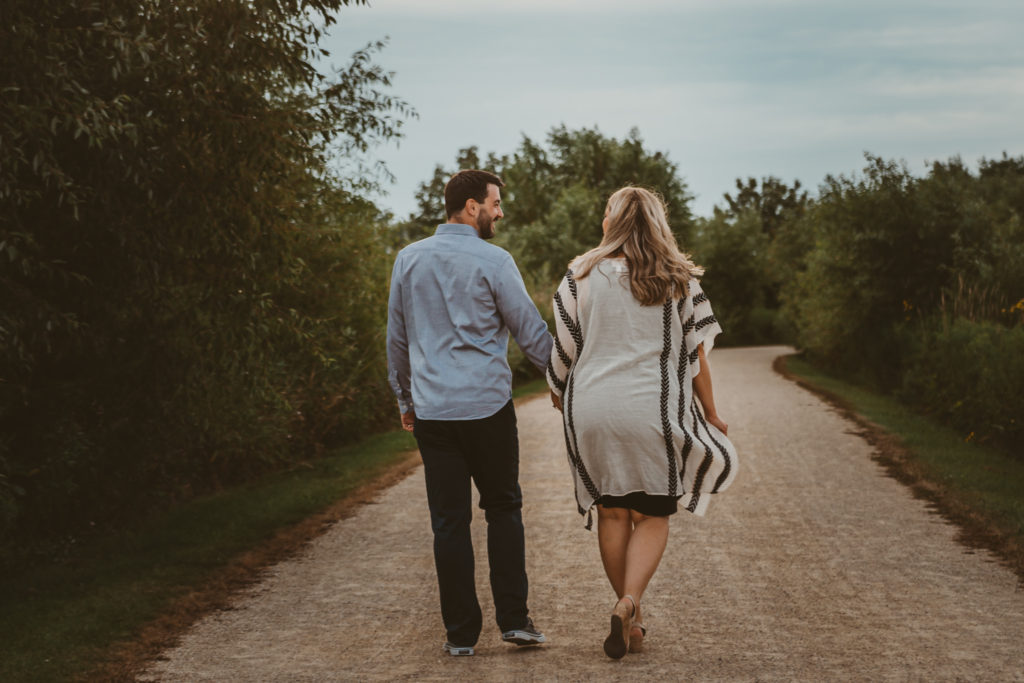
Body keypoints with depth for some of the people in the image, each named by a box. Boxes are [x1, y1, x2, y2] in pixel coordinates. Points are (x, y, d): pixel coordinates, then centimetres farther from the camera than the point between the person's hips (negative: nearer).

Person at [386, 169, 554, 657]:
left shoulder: (409, 259, 6)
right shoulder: (493, 261, -7)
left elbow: (397, 338, 14)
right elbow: (531, 332, -3)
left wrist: (405, 398, 24)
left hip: (432, 410, 3)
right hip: (488, 405, -3)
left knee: (449, 521, 6)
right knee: (503, 508, 13)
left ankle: (461, 633, 8)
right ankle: (514, 618, 8)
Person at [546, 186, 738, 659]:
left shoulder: (582, 276, 3)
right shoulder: (678, 279, 3)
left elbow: (562, 347, 5)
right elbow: (696, 353, 3)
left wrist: (558, 391, 24)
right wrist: (710, 413, 13)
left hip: (592, 409, 1)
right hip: (654, 411, -1)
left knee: (612, 513, 12)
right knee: (651, 514, 7)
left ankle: (629, 617, 17)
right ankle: (630, 601, -15)